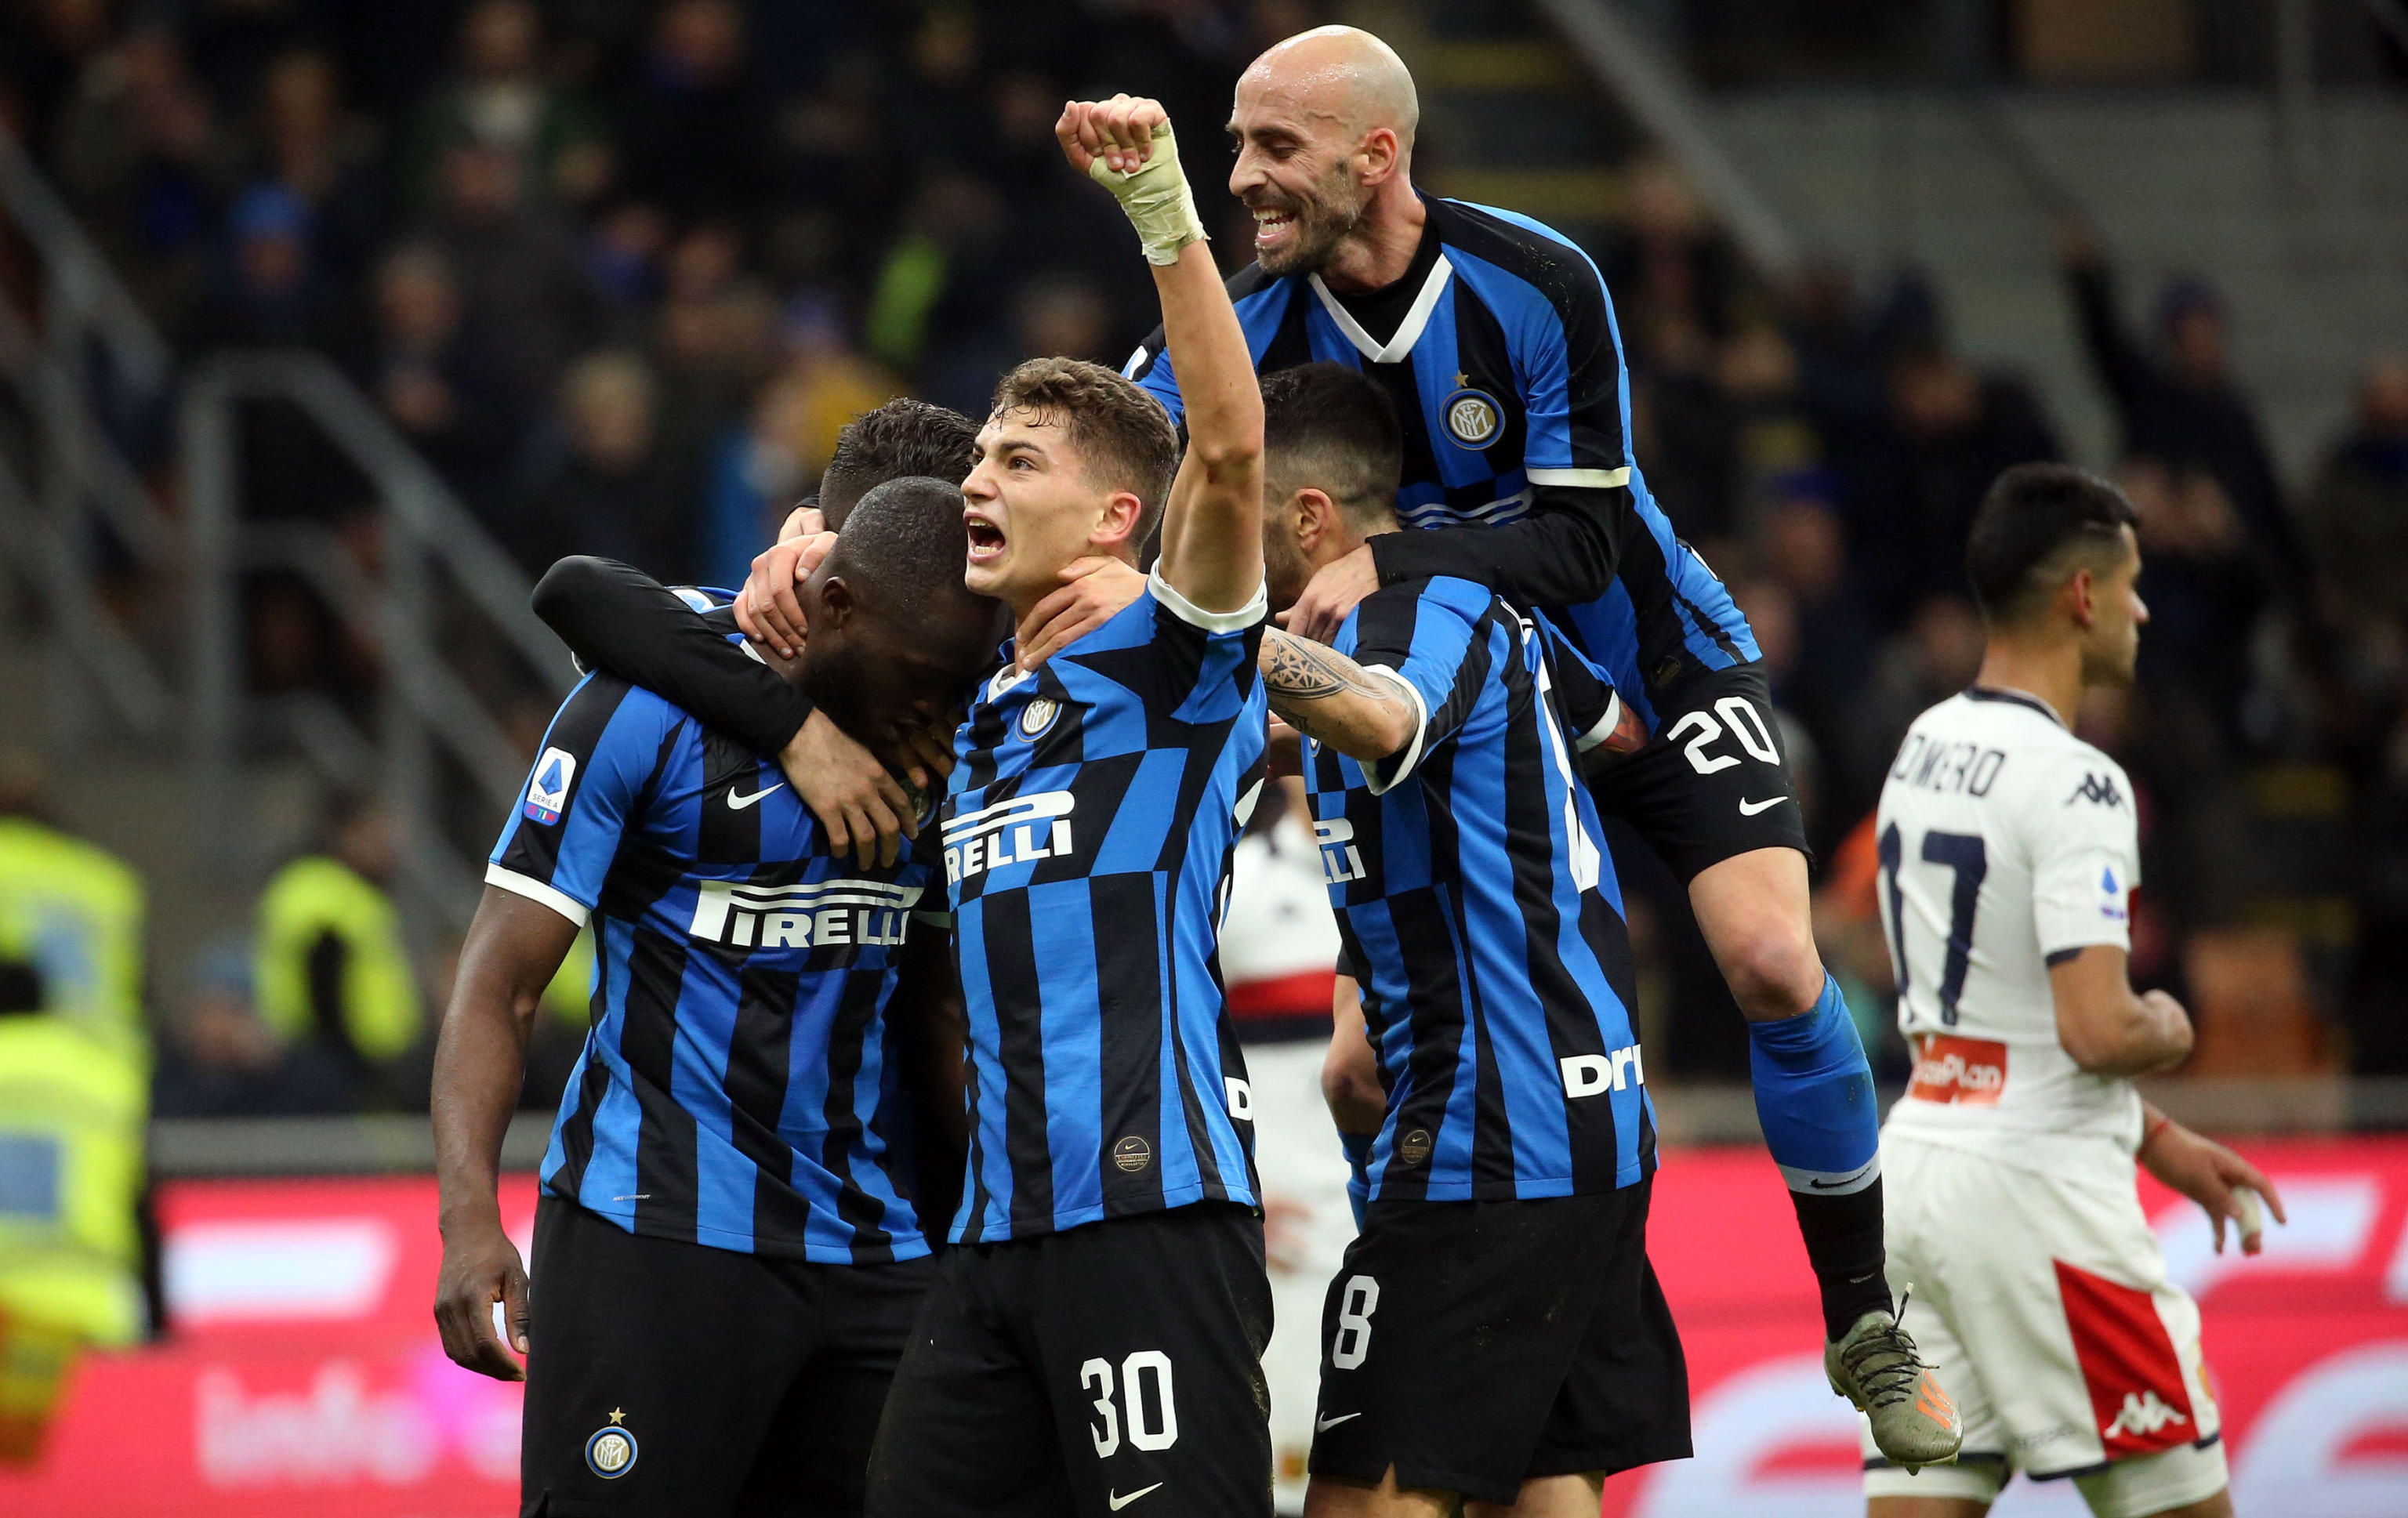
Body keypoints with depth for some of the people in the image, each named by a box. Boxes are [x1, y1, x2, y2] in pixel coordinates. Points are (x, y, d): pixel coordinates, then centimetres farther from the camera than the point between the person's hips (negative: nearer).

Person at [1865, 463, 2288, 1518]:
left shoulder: (1925, 749, 13)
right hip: (2036, 1191, -8)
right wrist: (2168, 1030, 0)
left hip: (1916, 1164, 8)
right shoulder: (2073, 784, -16)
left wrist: (2156, 1139, 24)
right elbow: (2098, 1031, -23)